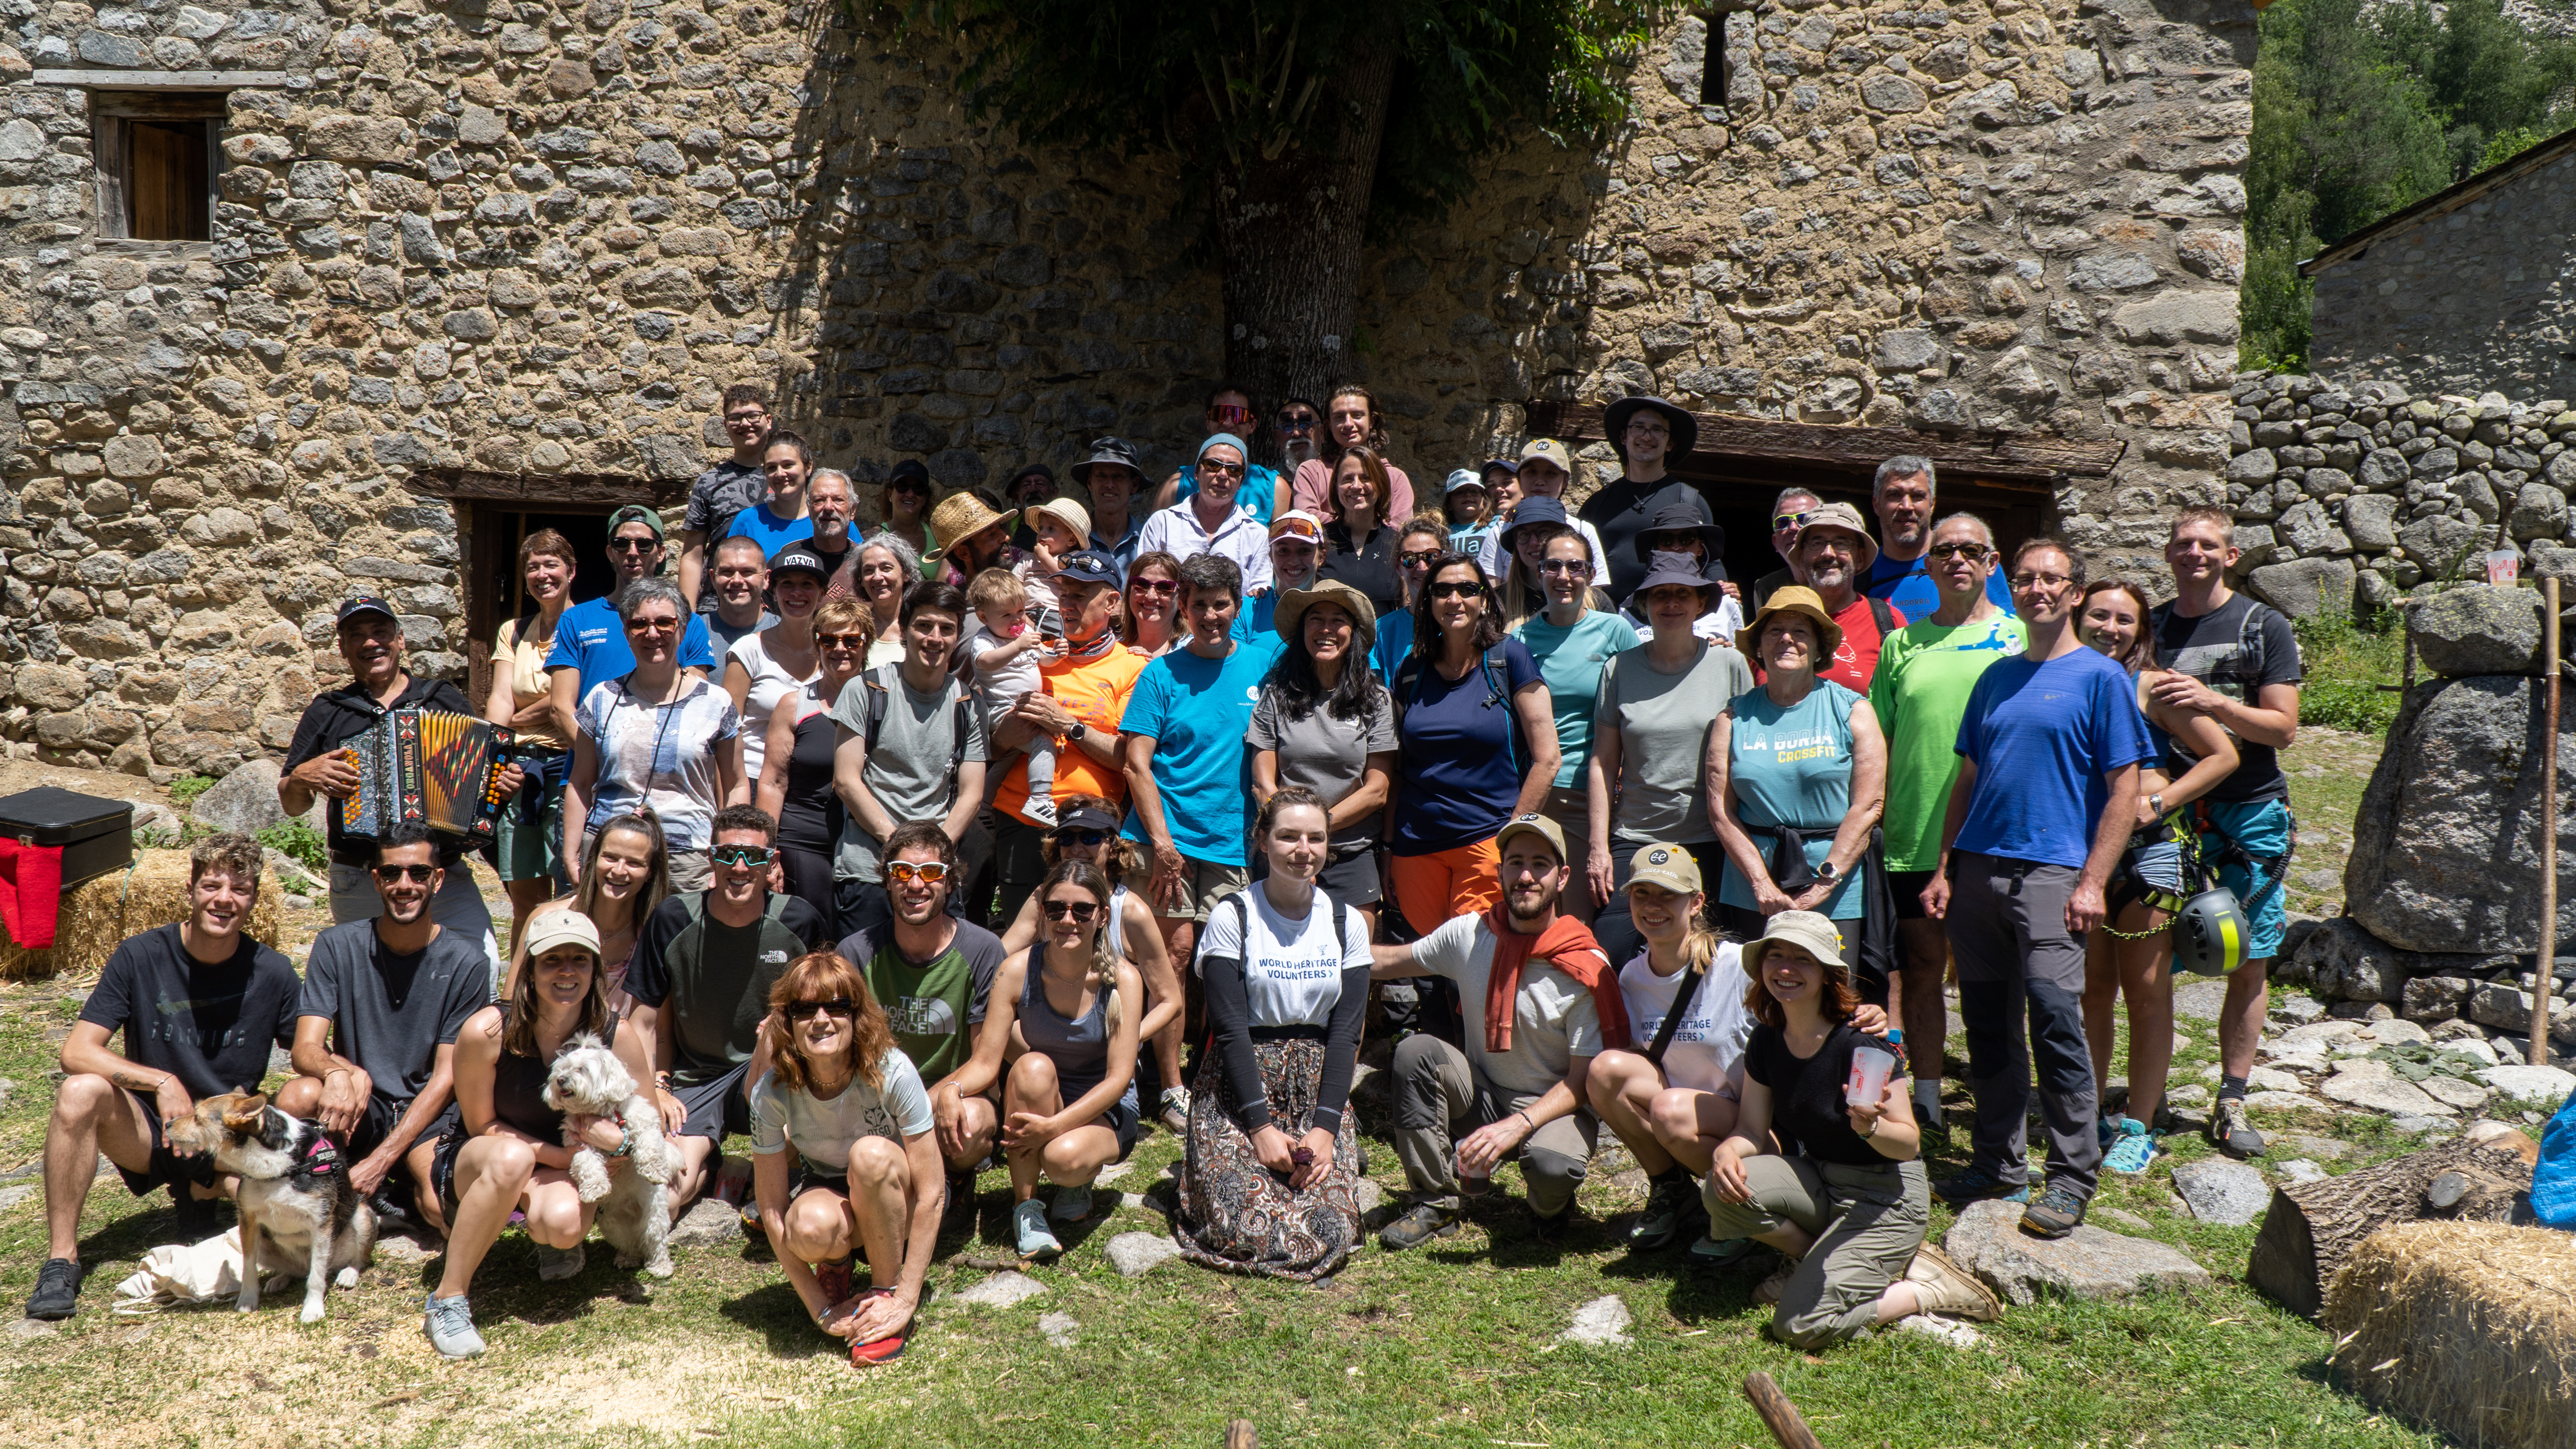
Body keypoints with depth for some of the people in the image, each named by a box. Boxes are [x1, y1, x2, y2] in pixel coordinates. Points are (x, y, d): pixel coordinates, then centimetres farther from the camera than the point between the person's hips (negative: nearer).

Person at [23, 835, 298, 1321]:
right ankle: (61, 1258, -18)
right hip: (149, 1133, -1)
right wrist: (162, 1082, -28)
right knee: (80, 1092, -31)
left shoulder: (272, 974, -6)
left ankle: (202, 1194, 8)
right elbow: (76, 1052, -14)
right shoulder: (140, 957, -8)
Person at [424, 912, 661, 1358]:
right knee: (511, 1158, -38)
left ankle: (554, 1243, 7)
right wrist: (566, 1155, -20)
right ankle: (448, 1299, -21)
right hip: (473, 1166, -1)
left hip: (567, 1168, 1)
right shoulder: (486, 1031, -22)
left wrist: (617, 1144, -26)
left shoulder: (619, 1040, -15)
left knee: (564, 1223, -34)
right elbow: (481, 1126, -10)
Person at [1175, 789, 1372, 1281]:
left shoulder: (1348, 923, 4)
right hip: (1239, 1090, -3)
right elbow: (1230, 1028, -10)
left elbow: (1345, 1031, 1)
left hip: (1318, 1089, 3)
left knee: (1329, 1232, -16)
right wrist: (1261, 1126, -17)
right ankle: (1205, 1174, 13)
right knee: (1251, 1232, -21)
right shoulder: (1233, 917, -6)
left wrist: (1325, 1126, -11)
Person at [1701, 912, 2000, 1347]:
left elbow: (1909, 1144, -18)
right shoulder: (1766, 1041, -2)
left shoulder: (1860, 1042, -21)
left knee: (1801, 1325, -21)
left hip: (1885, 1198, -6)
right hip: (1816, 1180, 6)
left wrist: (1870, 1127, -40)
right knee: (1724, 1191, -23)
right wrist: (1726, 1152, -20)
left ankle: (1930, 1290, 1)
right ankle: (1818, 1259, 4)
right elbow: (1753, 1130, 3)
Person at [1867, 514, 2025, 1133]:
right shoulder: (1902, 645, 10)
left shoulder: (2020, 638, 5)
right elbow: (1877, 744, 11)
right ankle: (1926, 1101, 18)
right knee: (1921, 969, 7)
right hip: (1913, 841, 2)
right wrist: (1872, 816, 2)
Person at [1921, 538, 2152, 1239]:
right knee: (1988, 1022, 9)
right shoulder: (1996, 677, 17)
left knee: (2055, 1018, -10)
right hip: (1977, 867, 5)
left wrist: (2092, 882, -12)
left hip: (2051, 872, -5)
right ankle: (1999, 1164, 20)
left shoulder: (2101, 677, 1)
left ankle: (2072, 1177, 0)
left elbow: (2125, 787, -4)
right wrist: (1944, 869, 12)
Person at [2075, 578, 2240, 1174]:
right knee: (2092, 990, 9)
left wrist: (2158, 802, -9)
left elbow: (2224, 754, 0)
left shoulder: (2150, 687, -2)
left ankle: (2139, 1128, 11)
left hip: (2146, 848, -3)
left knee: (2146, 990, 2)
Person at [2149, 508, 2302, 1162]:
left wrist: (2211, 702, -18)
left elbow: (2283, 728, -4)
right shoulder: (2150, 628, 11)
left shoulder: (2264, 628, 3)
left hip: (2249, 811, -1)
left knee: (2249, 964, 1)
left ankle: (2232, 1102, 11)